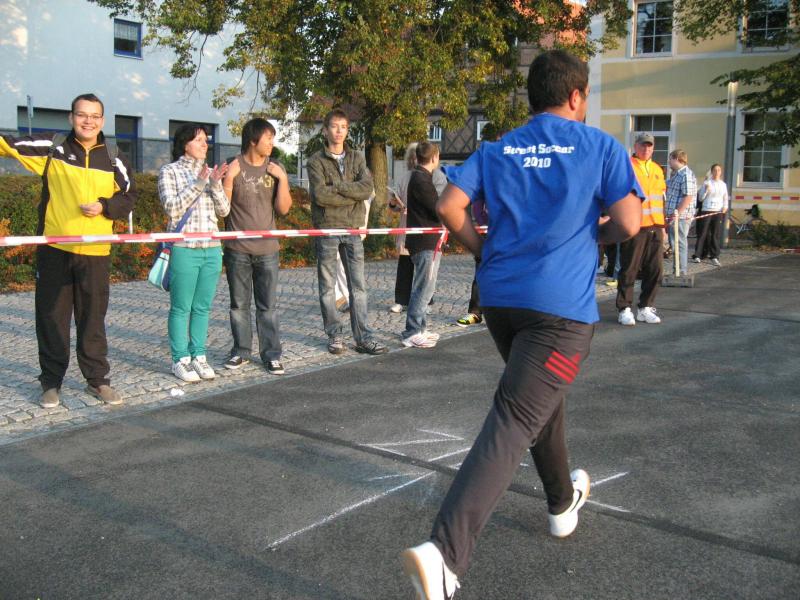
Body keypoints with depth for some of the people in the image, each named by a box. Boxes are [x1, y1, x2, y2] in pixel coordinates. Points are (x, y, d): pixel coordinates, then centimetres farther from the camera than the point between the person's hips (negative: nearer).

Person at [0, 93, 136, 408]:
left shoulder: (114, 160, 6)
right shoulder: (51, 148, 1)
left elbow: (128, 196, 13)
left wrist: (104, 207, -5)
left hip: (95, 252, 1)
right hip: (53, 249, -1)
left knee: (93, 318, 8)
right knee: (51, 317, 6)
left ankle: (98, 379, 20)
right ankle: (51, 382, 18)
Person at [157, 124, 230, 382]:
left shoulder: (210, 173, 14)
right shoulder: (169, 172, 0)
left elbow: (224, 210, 7)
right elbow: (172, 208, -10)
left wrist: (215, 185, -9)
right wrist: (197, 184, -16)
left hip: (212, 249, 5)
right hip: (184, 249, -5)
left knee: (203, 307, 8)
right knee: (181, 308, 0)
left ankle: (198, 356, 16)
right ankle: (180, 359, 7)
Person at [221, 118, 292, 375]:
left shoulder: (275, 169, 6)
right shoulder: (234, 168, -3)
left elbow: (283, 208, 1)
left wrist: (282, 179, -10)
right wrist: (228, 179, -18)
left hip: (267, 249, 2)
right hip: (238, 249, -2)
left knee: (268, 305, 3)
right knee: (239, 304, 7)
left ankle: (271, 354, 9)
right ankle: (241, 351, 19)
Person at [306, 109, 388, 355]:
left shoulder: (357, 158, 11)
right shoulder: (316, 161, 0)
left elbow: (367, 187, -5)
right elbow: (320, 195, -15)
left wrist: (337, 186, -13)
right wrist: (352, 195, -10)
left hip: (353, 229, 3)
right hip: (326, 229, -3)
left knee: (358, 286, 2)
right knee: (328, 286, 4)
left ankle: (363, 337, 6)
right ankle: (334, 335, 14)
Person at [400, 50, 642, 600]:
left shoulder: (498, 149, 12)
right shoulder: (600, 146, 3)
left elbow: (450, 207, 2)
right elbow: (628, 223, -5)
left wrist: (485, 252, 14)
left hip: (499, 295, 6)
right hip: (562, 305, -5)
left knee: (544, 397, 27)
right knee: (515, 420, -12)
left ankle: (563, 502, 46)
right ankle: (446, 552, -24)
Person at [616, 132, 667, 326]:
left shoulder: (657, 169, 18)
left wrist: (662, 225, 21)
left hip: (654, 228, 6)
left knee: (655, 269, 6)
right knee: (629, 270, -2)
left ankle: (645, 308, 16)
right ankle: (624, 309, 5)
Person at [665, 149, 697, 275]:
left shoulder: (686, 175, -14)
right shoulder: (676, 174, 18)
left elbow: (688, 197, -22)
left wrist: (676, 213, -23)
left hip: (680, 217, -10)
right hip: (673, 217, 10)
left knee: (679, 244, -6)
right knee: (675, 244, 14)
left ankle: (681, 273, -1)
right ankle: (678, 272, 22)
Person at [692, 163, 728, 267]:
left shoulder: (723, 184, 12)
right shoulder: (707, 183, 1)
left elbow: (725, 198, 19)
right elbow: (701, 198, -1)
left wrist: (725, 207, 2)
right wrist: (706, 190, -17)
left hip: (718, 212, 3)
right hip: (706, 211, -3)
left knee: (715, 234, 2)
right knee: (702, 233, -3)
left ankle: (715, 257, 4)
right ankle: (697, 255, 4)